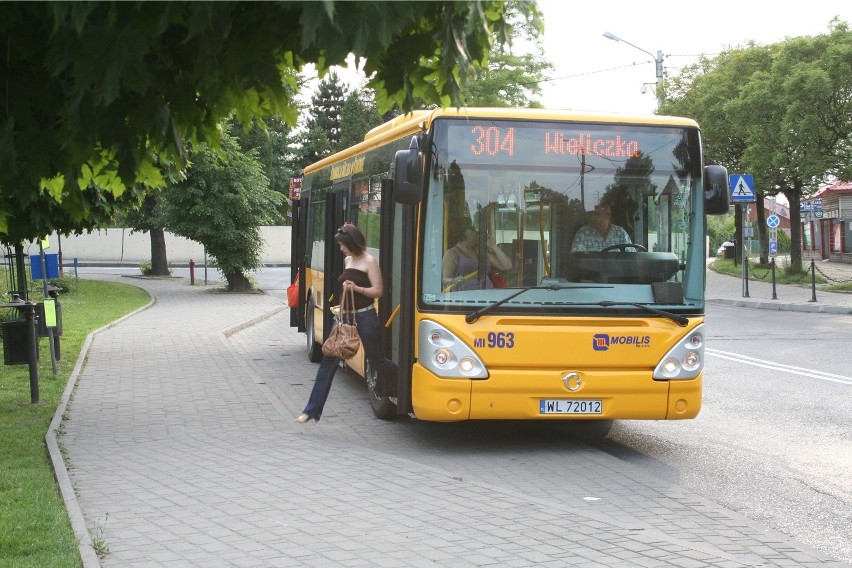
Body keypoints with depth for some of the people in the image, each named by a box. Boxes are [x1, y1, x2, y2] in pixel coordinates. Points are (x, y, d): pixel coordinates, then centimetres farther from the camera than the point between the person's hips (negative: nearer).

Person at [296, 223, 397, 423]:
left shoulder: (369, 261, -8)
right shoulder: (347, 260, 12)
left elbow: (378, 291, -11)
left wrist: (357, 288, -23)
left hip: (365, 317, -6)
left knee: (375, 358, 4)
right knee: (329, 361, 0)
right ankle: (312, 410, 0)